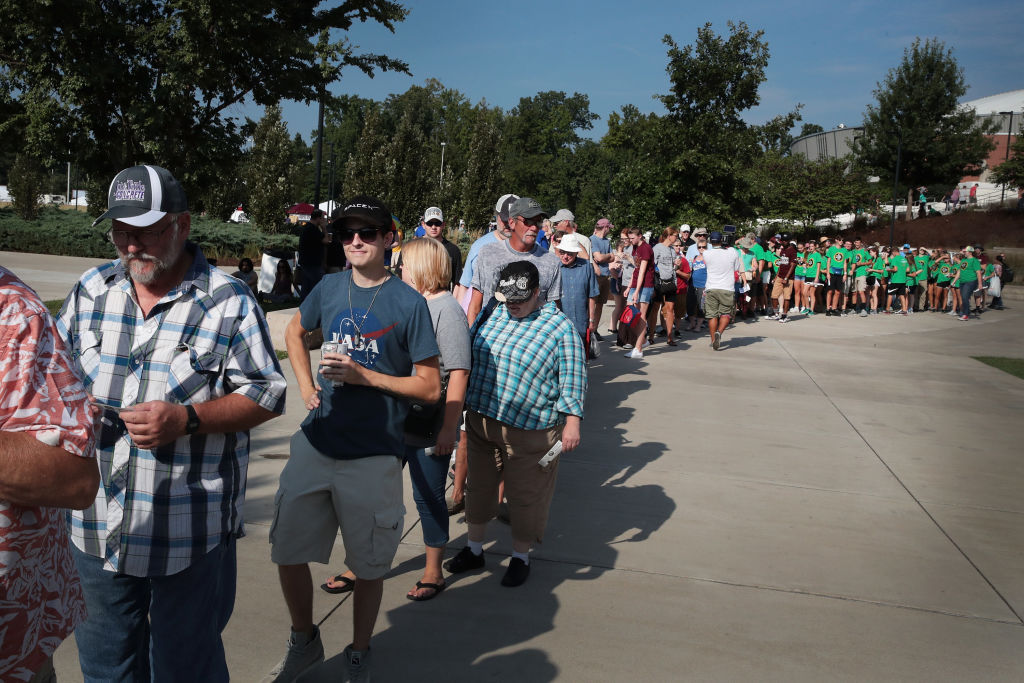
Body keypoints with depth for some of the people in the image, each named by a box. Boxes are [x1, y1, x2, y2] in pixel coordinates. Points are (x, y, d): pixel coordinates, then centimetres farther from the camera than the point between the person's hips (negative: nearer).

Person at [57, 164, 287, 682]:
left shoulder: (227, 302, -10)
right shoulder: (91, 290, 6)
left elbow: (267, 395, -9)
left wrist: (187, 419, -22)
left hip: (189, 535, -5)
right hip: (96, 523, 5)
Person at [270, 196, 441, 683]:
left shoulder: (408, 303, -10)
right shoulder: (329, 288, 2)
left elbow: (429, 388, -9)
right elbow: (294, 332, 22)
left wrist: (363, 375, -18)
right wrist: (306, 386, 8)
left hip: (373, 458, -4)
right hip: (315, 445, 4)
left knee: (367, 567, 11)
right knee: (287, 552, 12)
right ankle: (304, 642, 38)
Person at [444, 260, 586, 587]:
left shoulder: (559, 327, -9)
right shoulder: (492, 315, 5)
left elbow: (572, 379, -8)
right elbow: (467, 357, 17)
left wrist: (572, 422, -14)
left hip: (528, 430, -5)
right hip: (480, 420, 5)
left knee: (525, 496, 8)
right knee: (479, 487, 17)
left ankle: (520, 558, 29)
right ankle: (474, 550, 36)